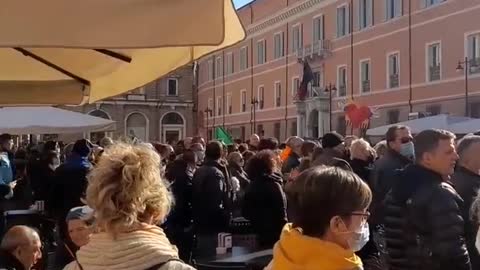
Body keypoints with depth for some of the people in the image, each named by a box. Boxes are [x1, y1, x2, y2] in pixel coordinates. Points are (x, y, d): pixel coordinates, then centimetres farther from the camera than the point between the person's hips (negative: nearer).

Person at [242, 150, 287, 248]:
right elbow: (281, 213, -19)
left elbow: (246, 212, 11)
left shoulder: (252, 185, 6)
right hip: (274, 233, -8)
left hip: (260, 233, 8)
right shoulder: (273, 185, -16)